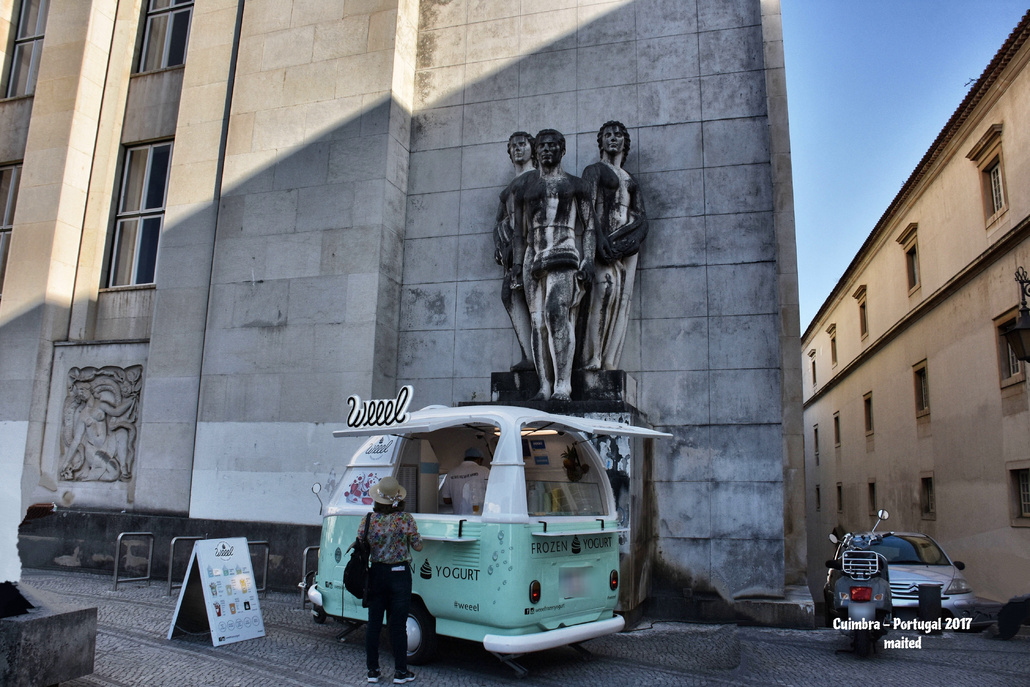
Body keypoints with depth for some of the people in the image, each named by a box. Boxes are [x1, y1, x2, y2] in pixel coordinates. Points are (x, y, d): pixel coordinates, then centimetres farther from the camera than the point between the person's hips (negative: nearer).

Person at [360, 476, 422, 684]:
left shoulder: (369, 520, -5)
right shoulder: (405, 519, -11)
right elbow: (418, 546, -5)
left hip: (376, 574, 2)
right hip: (399, 575, -2)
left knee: (373, 623, 12)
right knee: (398, 625, 6)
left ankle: (372, 671, 20)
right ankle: (400, 672, 14)